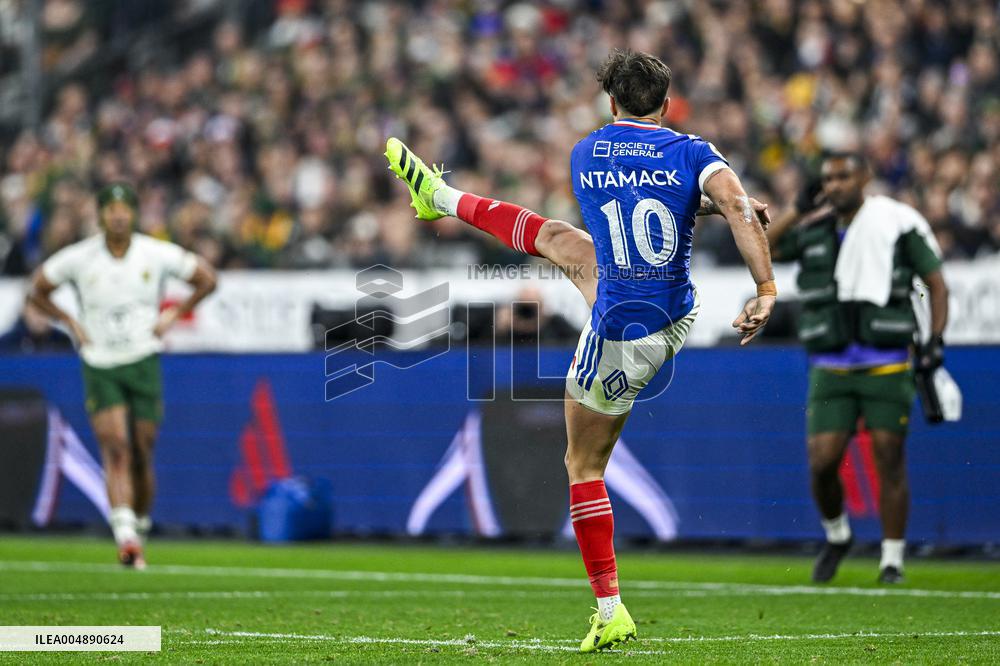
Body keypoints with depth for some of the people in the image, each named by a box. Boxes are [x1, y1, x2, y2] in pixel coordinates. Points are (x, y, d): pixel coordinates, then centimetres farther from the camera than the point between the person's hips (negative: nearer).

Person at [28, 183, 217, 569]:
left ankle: (140, 528, 24)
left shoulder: (157, 255, -3)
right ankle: (125, 536, -26)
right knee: (116, 451, -16)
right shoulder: (78, 258, -5)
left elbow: (206, 279, 10)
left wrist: (174, 315, 1)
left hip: (144, 363, 1)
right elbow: (37, 290, 10)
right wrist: (70, 324, -2)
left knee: (141, 457, 5)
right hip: (99, 366, -1)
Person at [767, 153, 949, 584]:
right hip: (830, 369, 3)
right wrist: (800, 211, -4)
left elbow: (936, 285, 4)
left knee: (889, 460, -3)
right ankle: (836, 536, 21)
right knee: (822, 462, -6)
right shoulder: (812, 232, 10)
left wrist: (936, 339, -7)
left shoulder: (897, 223, 0)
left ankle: (892, 560, 7)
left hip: (886, 365, -3)